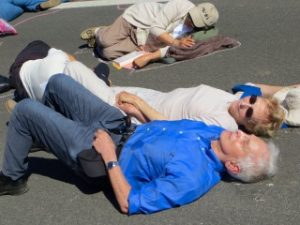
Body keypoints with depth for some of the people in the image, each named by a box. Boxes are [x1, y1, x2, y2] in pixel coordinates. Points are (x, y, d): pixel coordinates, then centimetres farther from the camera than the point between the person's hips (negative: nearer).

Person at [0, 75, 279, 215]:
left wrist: (108, 156, -26)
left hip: (94, 147, -8)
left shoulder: (189, 177, -33)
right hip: (118, 124, 8)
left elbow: (129, 204, -29)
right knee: (57, 82, 15)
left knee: (24, 109, -5)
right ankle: (40, 133, 45)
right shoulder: (214, 132, -9)